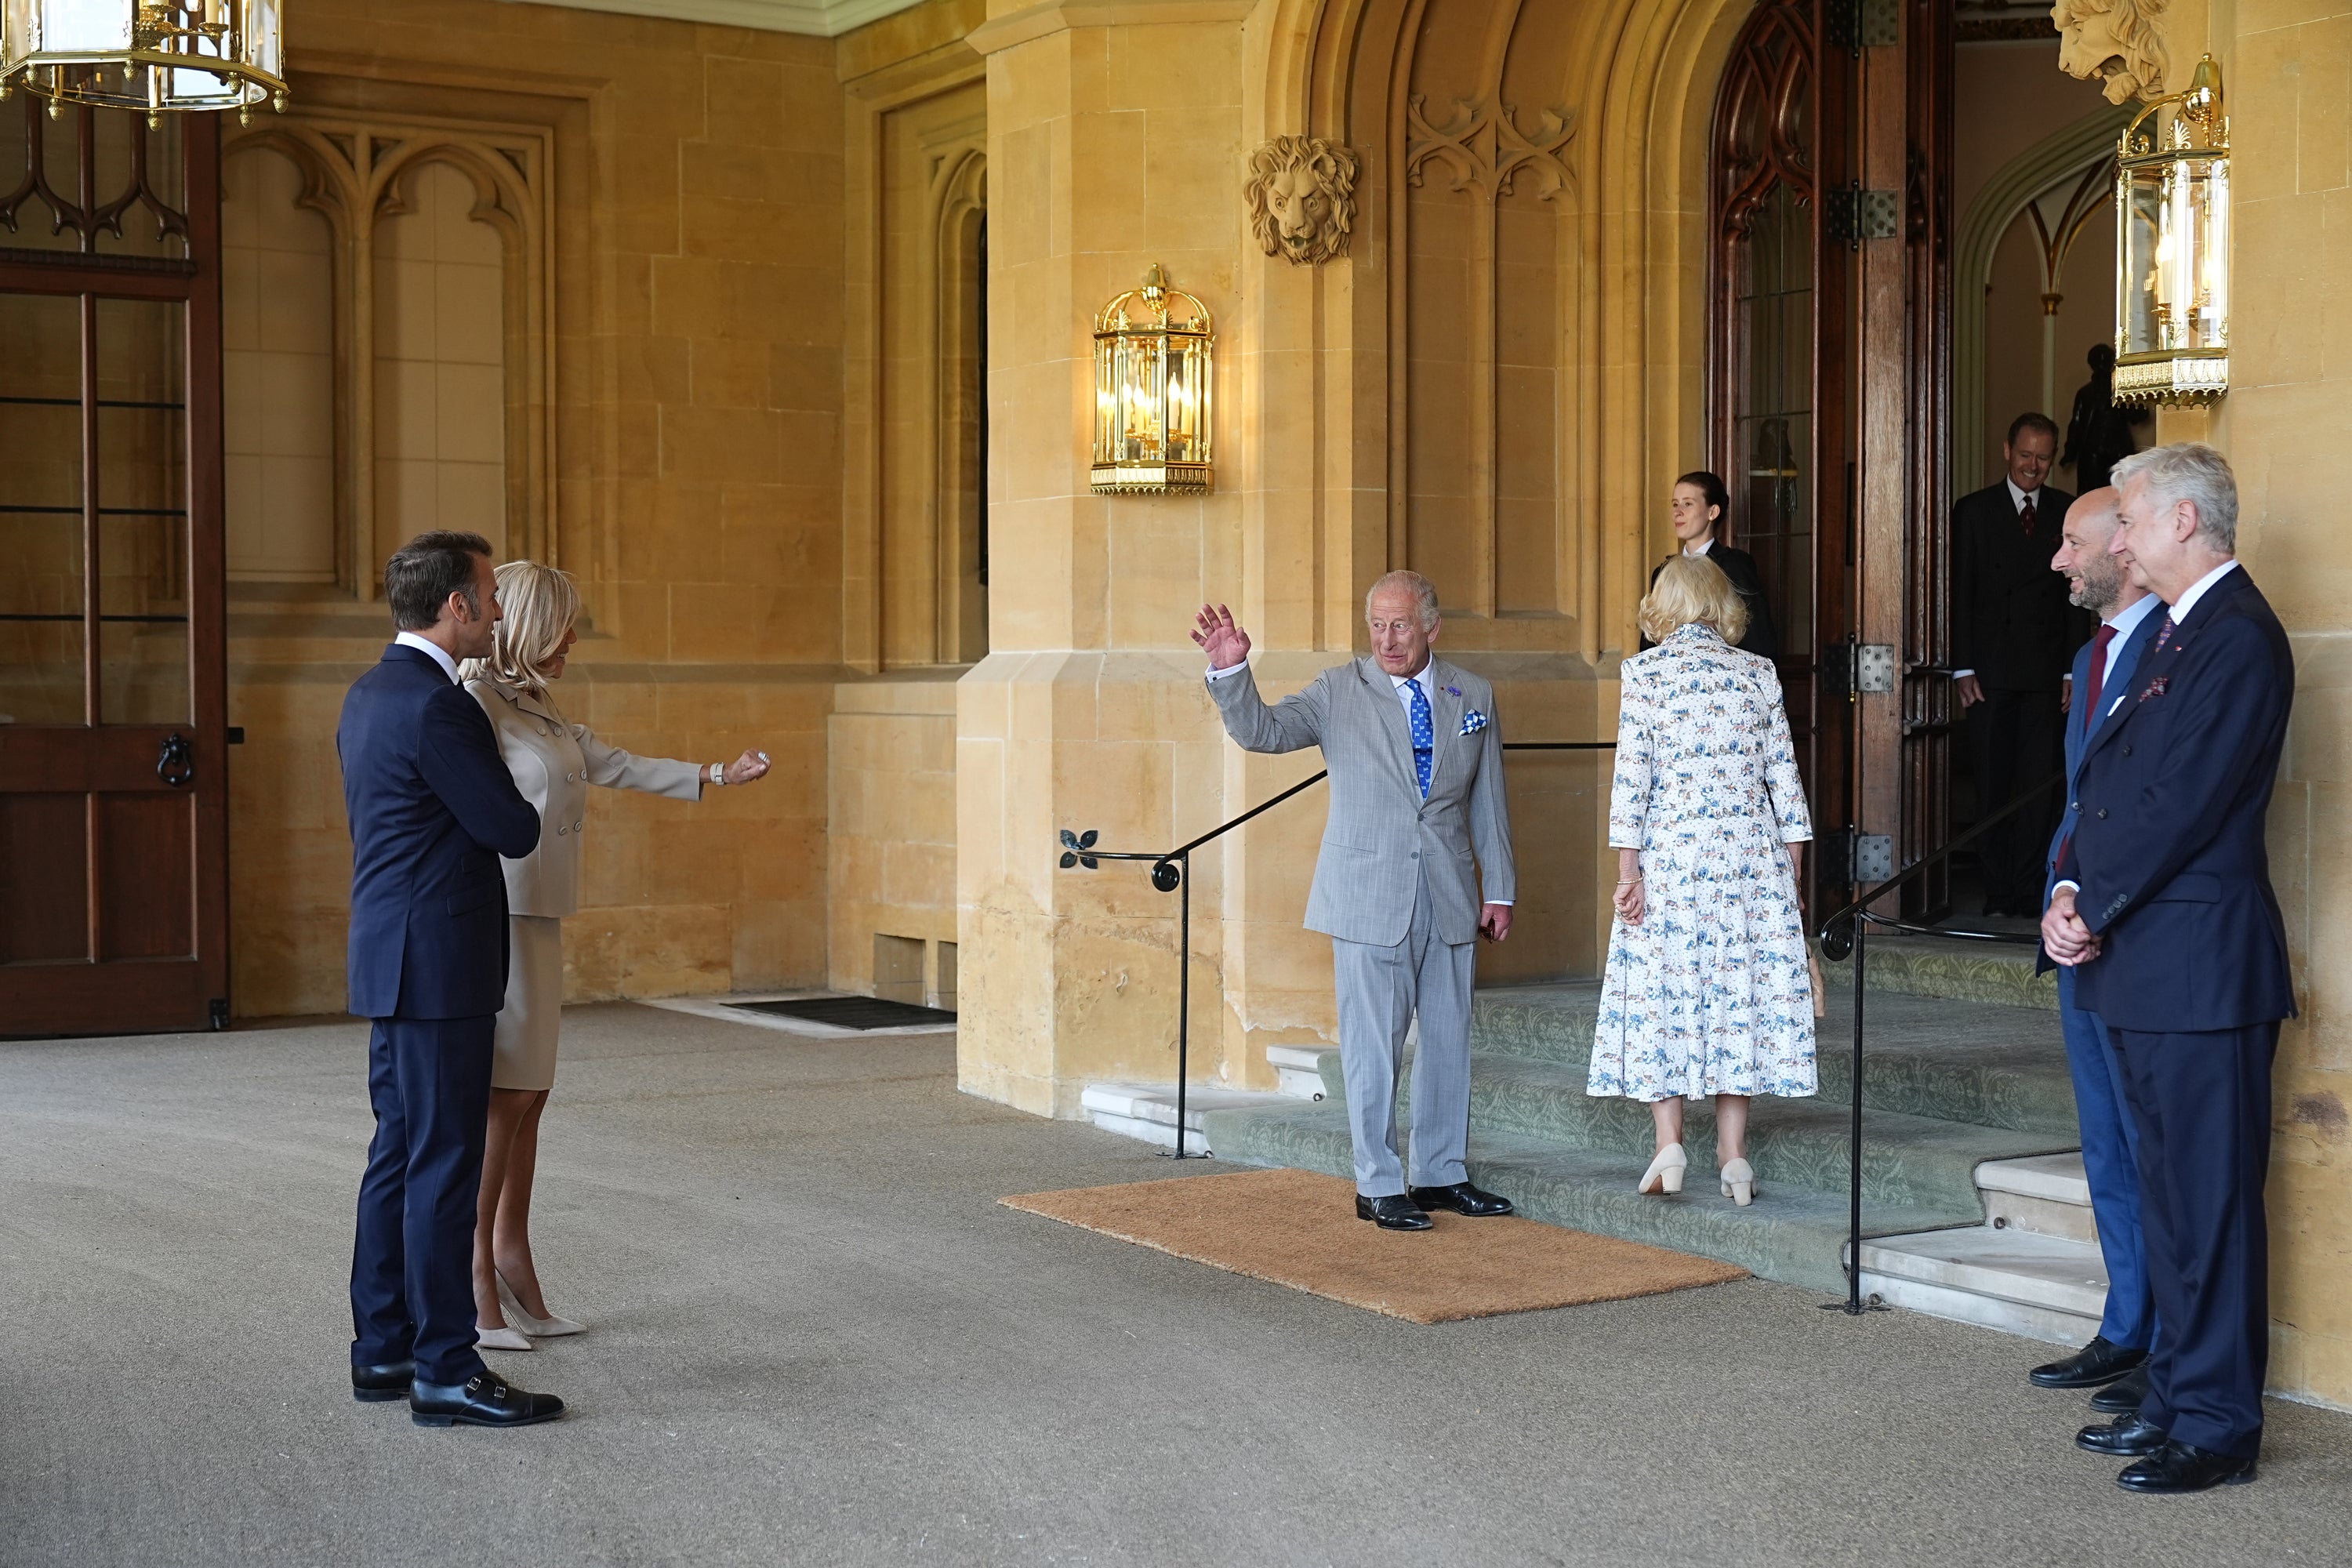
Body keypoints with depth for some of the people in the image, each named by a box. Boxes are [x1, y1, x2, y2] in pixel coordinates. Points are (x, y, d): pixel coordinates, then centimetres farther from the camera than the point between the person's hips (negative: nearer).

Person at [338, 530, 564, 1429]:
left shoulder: (370, 694, 13)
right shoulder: (436, 705, -18)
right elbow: (513, 831, -14)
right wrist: (523, 810, 7)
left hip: (392, 963, 10)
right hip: (438, 965, -10)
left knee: (399, 1158, 14)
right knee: (444, 1166, -6)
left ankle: (382, 1350, 21)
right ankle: (445, 1372, -2)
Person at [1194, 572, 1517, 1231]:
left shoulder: (1473, 696, 7)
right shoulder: (1339, 692, -2)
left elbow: (1488, 802, 11)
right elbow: (1260, 730, -13)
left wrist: (1500, 889, 9)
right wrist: (1230, 669, -30)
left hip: (1448, 897, 4)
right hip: (1367, 897, -4)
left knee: (1449, 1038, 11)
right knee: (1373, 1044, -2)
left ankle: (1443, 1174, 24)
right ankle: (1379, 1187, 7)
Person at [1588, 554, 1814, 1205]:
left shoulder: (1644, 672, -2)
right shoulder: (1759, 675, 6)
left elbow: (1633, 775, -7)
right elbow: (1784, 779, 6)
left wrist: (1628, 870, -5)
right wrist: (1793, 873, 12)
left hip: (1670, 856, -2)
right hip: (1752, 856, 2)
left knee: (1663, 988, 5)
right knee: (1739, 991, 6)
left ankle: (1668, 1143, -2)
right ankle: (1733, 1154, 7)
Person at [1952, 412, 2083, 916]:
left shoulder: (2068, 512, 8)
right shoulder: (1974, 511, 4)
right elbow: (1960, 594, 2)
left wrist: (2074, 669, 1)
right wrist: (1963, 668, -5)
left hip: (2045, 670, 1)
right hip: (1991, 670, -1)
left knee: (2039, 785, 1)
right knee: (1993, 785, 1)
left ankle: (2029, 889, 7)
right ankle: (1999, 891, 6)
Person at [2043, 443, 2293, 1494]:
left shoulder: (2239, 639, -14)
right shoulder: (2173, 635, 18)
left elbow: (2183, 805, -19)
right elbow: (2104, 779, 16)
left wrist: (2094, 908, -11)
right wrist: (2070, 890, 2)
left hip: (2200, 966, -10)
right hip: (2145, 969, 10)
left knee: (2210, 1200, -3)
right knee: (2170, 1197, 15)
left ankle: (2217, 1426, 4)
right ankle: (2175, 1397, 25)